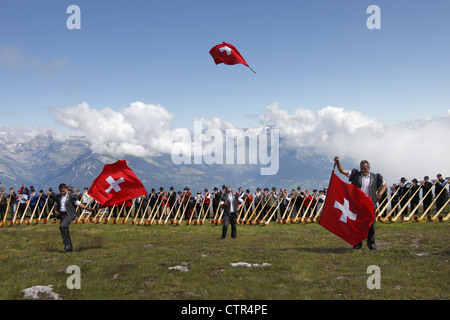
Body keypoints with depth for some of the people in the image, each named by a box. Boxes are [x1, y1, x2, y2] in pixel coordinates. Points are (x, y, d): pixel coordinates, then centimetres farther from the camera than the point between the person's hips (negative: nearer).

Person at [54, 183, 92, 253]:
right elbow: (56, 204, 27)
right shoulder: (58, 196, 11)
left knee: (63, 226, -28)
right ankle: (70, 248, 19)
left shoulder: (71, 196, -5)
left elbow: (78, 203, -10)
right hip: (62, 215, 7)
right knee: (63, 229, 8)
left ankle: (67, 244, -20)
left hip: (69, 215, -7)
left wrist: (87, 208, -19)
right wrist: (55, 211, 9)